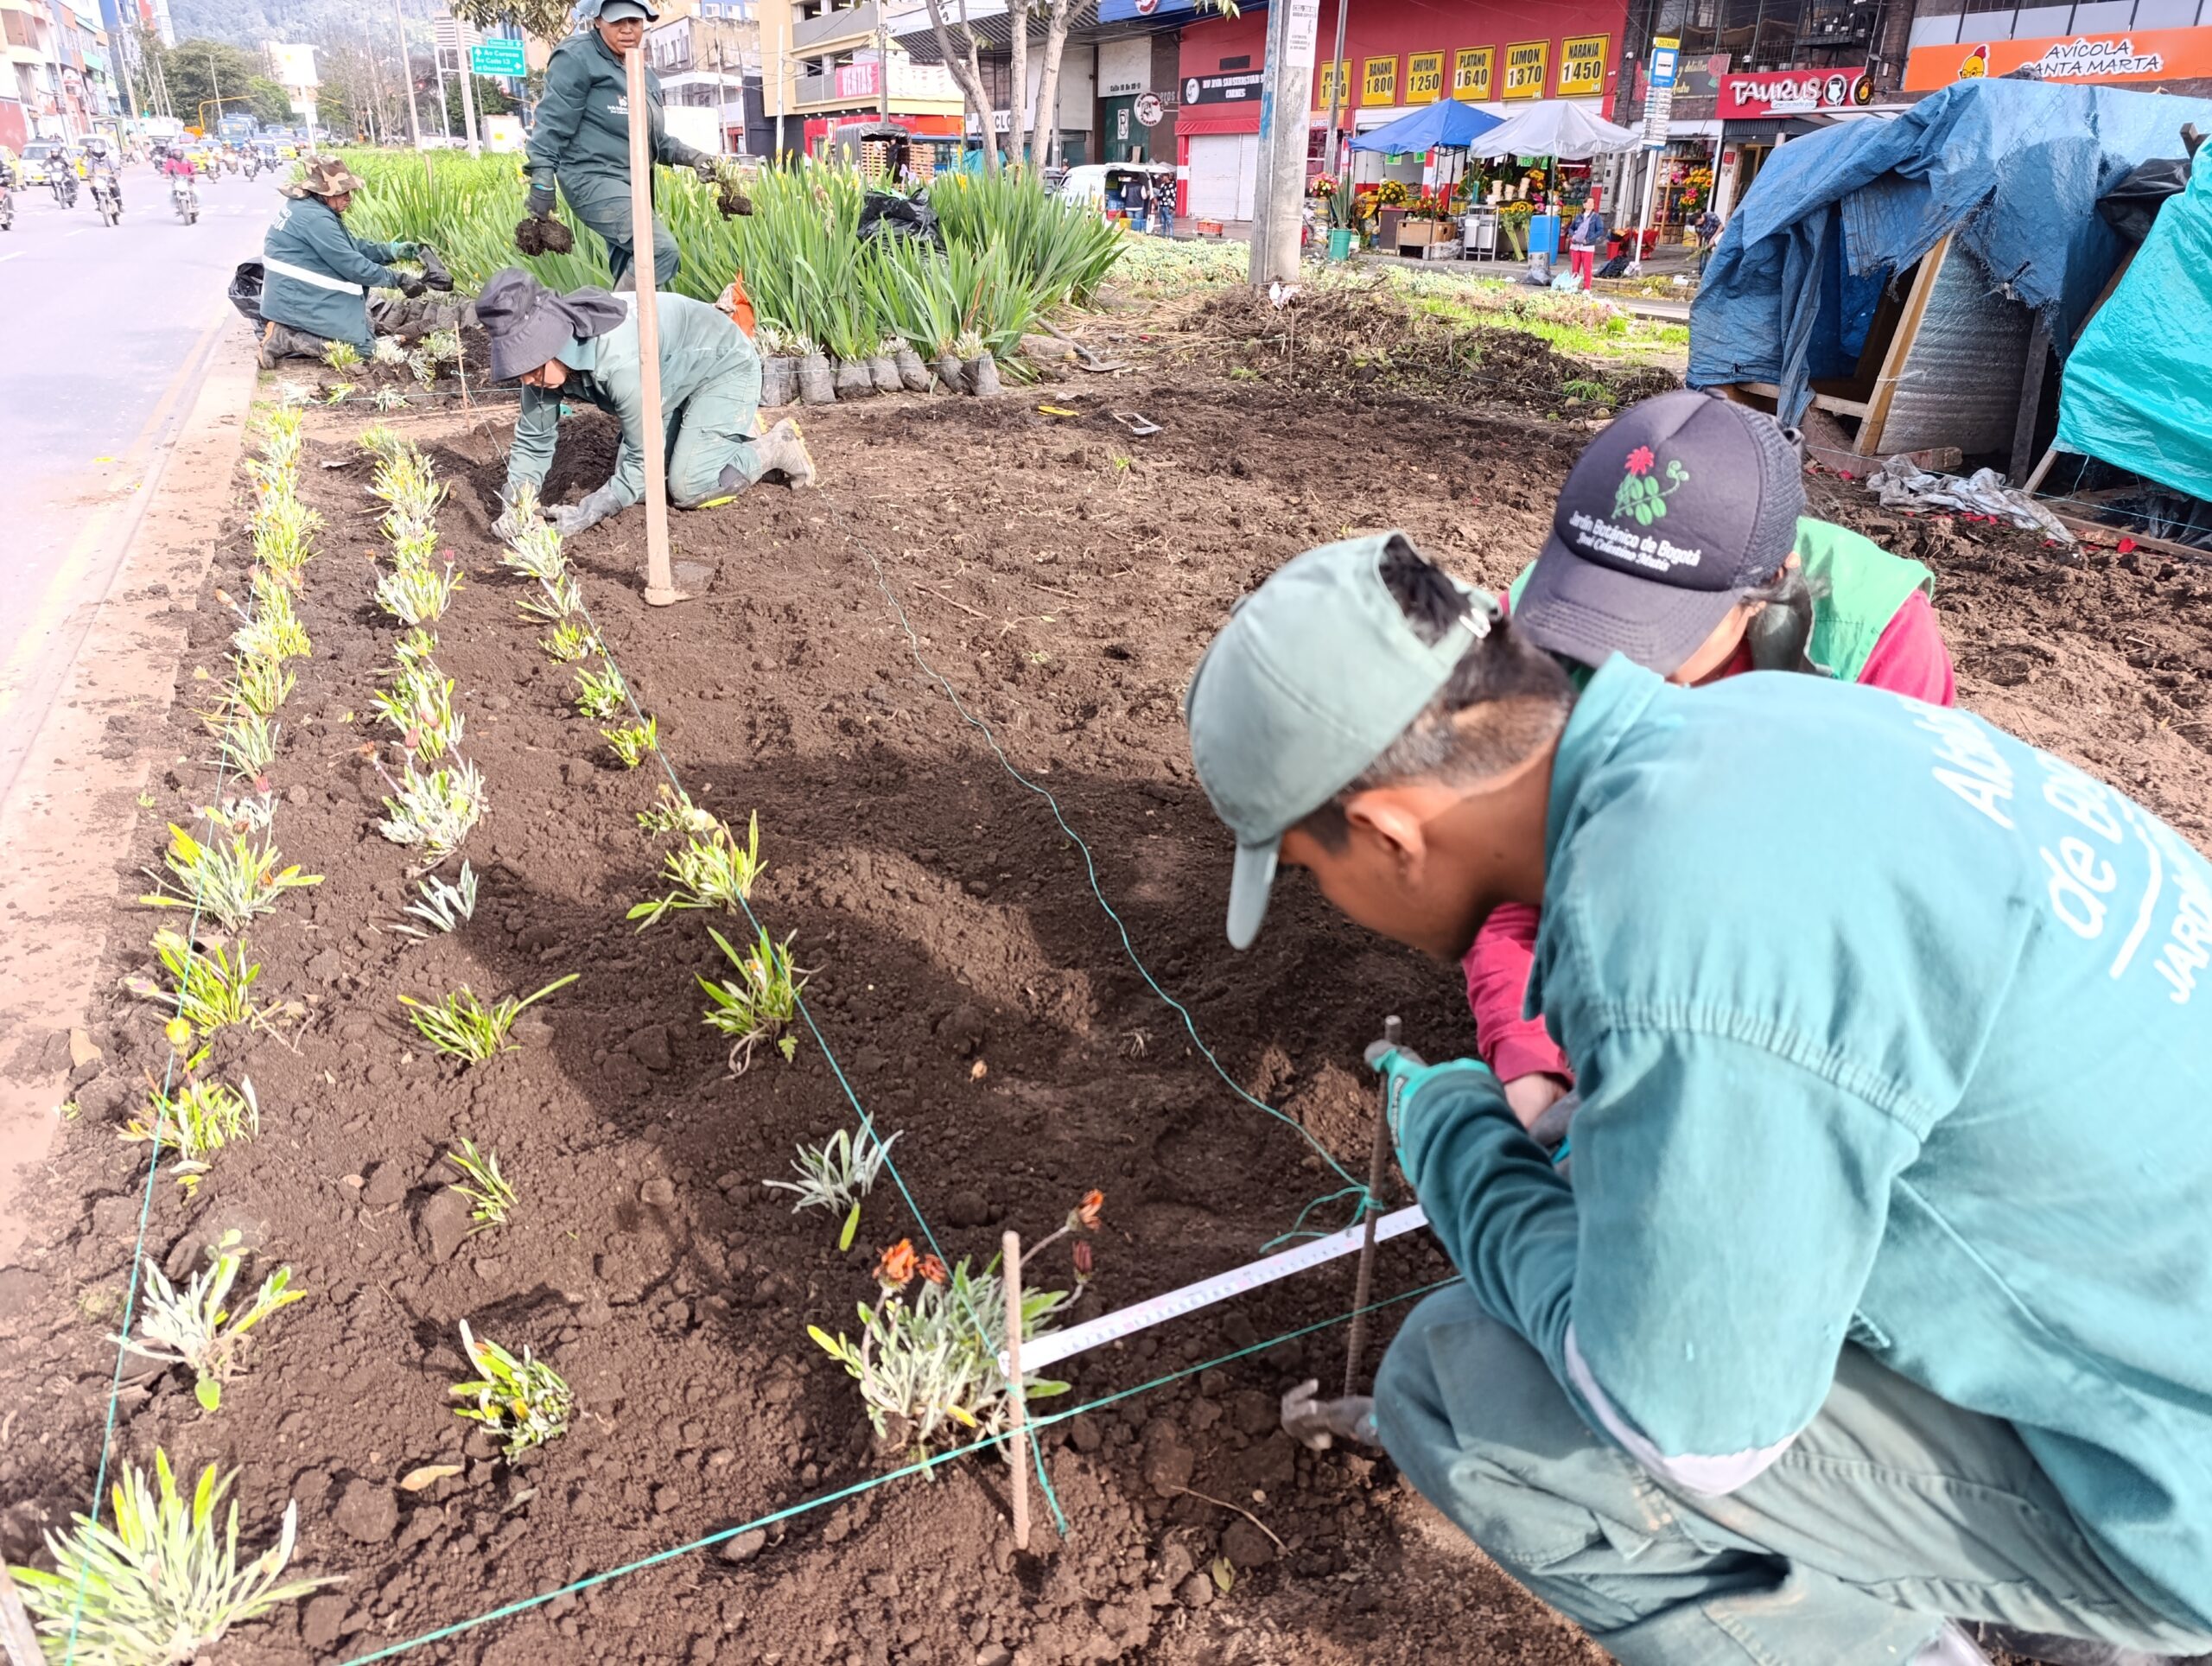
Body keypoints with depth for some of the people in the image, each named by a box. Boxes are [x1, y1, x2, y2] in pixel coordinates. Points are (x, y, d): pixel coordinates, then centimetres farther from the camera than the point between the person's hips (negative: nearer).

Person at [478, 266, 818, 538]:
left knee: (685, 488, -18)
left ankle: (776, 446, 6)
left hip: (724, 367, -8)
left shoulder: (618, 362, -42)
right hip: (678, 377, 8)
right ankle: (732, 429, 25)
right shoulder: (544, 359, -19)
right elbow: (533, 441, -8)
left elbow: (644, 460, -33)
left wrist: (585, 514, -34)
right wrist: (513, 507, -23)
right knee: (634, 480, 6)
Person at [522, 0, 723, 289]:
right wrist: (541, 183, -17)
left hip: (631, 185, 9)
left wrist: (691, 157, 7)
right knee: (662, 250, -26)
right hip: (593, 180, -9)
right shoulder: (578, 57, -7)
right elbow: (552, 123, -10)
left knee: (628, 275, 9)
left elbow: (654, 141, 25)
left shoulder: (646, 78, 19)